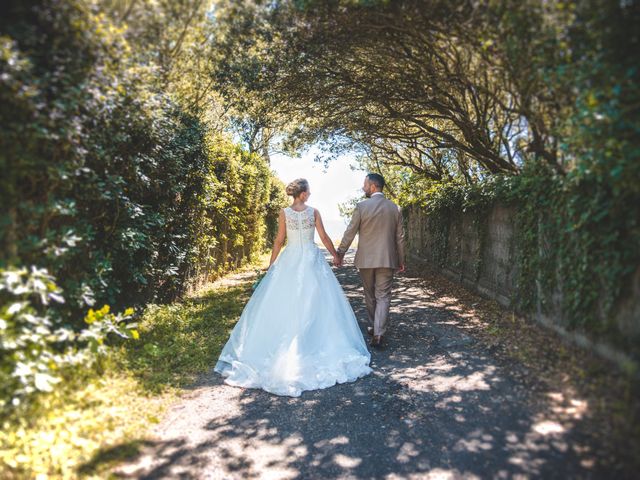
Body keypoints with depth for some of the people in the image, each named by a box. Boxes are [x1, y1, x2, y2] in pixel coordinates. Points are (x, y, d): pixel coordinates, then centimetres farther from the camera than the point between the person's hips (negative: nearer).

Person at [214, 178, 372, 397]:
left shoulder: (284, 212, -3)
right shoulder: (314, 212, -4)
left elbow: (279, 241, -2)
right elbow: (324, 237, -1)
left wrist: (271, 265, 6)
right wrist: (335, 255, 13)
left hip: (289, 260, 1)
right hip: (311, 259, 0)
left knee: (284, 304, 6)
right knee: (315, 304, 6)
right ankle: (315, 346, 9)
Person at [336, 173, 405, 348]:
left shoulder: (361, 207, -8)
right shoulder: (395, 208, 2)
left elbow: (350, 233, -5)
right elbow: (400, 237, 5)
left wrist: (340, 253, 8)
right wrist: (401, 260, 15)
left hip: (366, 259, -1)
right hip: (387, 259, 1)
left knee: (370, 295, 16)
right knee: (383, 296, 4)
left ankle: (373, 327, 29)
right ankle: (378, 333, -6)